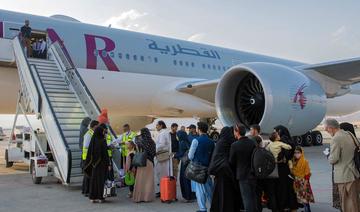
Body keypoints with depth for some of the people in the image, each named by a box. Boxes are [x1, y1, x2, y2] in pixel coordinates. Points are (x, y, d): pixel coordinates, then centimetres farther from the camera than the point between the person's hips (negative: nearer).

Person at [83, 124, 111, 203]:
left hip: (94, 163, 6)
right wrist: (108, 164, -10)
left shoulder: (93, 140, 2)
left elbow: (89, 152, 5)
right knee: (100, 179, 2)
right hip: (101, 163, -6)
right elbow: (105, 153, -15)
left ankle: (92, 197, 14)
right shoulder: (103, 141, -14)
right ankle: (100, 197, 6)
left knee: (93, 179, 10)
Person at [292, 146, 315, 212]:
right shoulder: (294, 163, 6)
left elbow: (307, 173, -12)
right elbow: (293, 172, 12)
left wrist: (305, 183, -16)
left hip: (303, 182, -6)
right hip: (297, 182, 6)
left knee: (305, 198, -8)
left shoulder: (305, 162, -11)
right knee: (300, 198, 11)